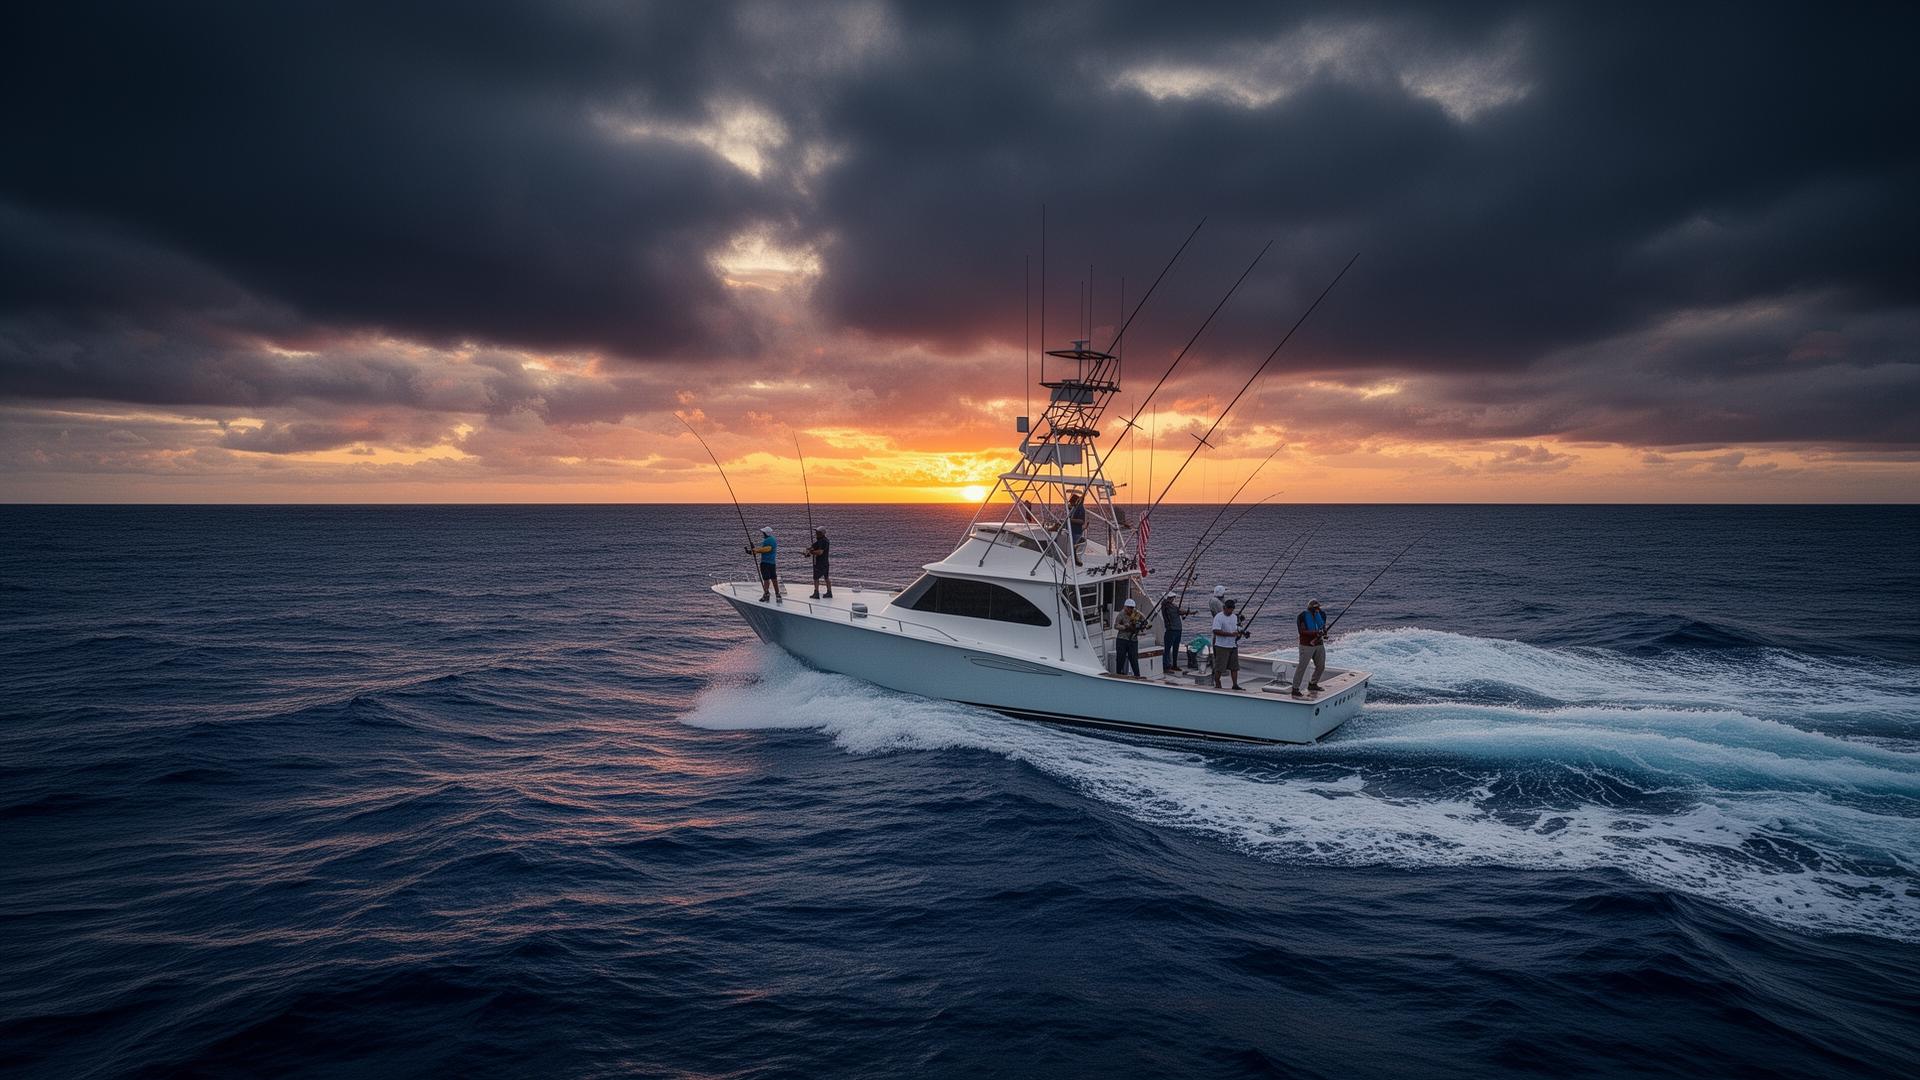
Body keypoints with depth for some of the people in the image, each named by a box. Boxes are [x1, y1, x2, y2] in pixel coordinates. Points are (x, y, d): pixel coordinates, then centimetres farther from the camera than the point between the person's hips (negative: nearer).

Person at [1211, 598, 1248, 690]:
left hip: (1233, 646, 7)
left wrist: (1241, 633, -3)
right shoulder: (1218, 617, -12)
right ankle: (1217, 685, 7)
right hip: (1222, 646, -7)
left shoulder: (1235, 617, 13)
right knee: (1219, 667, -3)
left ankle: (1235, 684, 14)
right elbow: (1216, 631, -22)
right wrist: (1230, 634, -26)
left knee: (1235, 667, 8)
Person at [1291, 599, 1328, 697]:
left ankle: (1312, 684, 34)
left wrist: (1324, 632, -5)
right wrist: (1316, 633, -31)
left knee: (1321, 666, 14)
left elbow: (1324, 626, 18)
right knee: (1302, 667, -8)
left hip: (1319, 644, 7)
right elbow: (1302, 631, -20)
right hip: (1307, 645, -7)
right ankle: (1295, 689, -4)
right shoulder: (1303, 616, -14)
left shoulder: (1322, 614, 5)